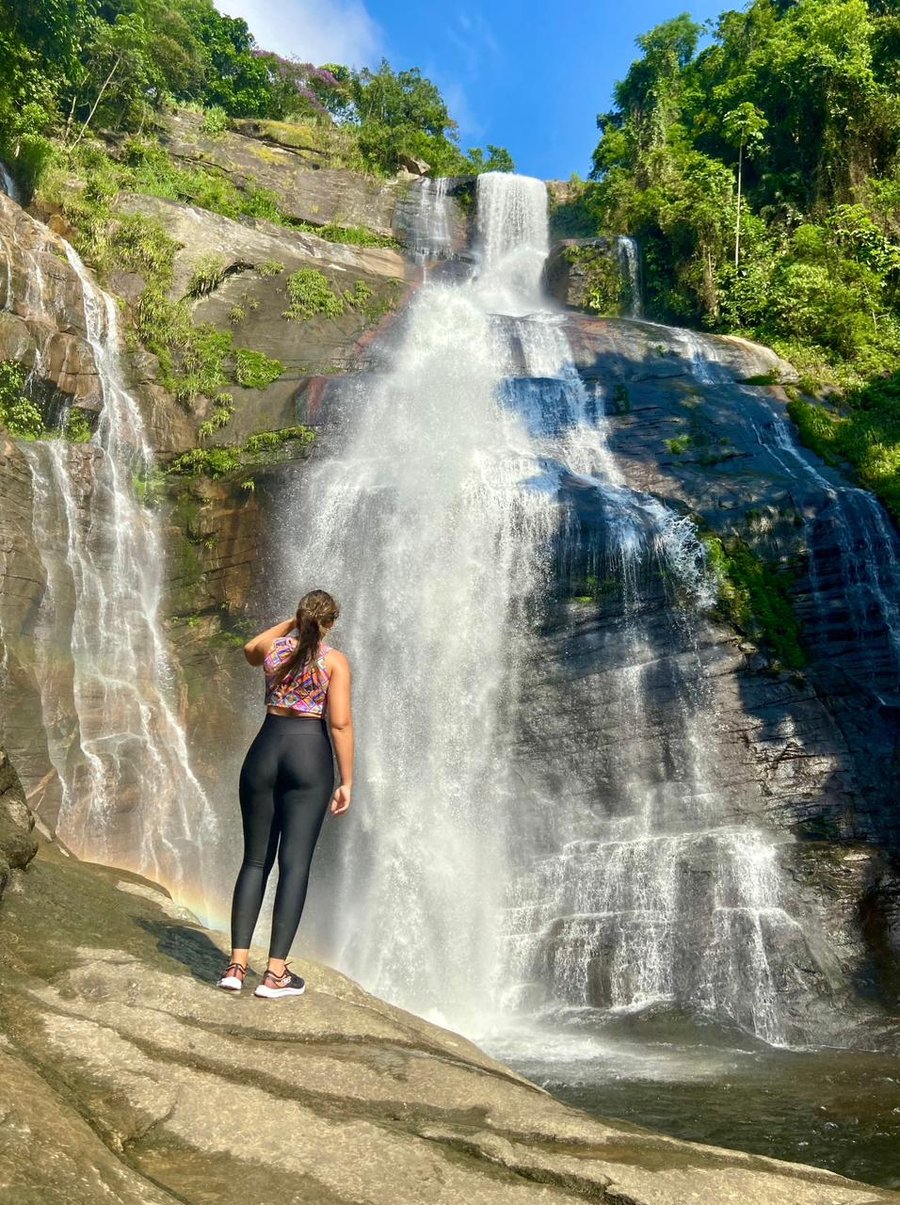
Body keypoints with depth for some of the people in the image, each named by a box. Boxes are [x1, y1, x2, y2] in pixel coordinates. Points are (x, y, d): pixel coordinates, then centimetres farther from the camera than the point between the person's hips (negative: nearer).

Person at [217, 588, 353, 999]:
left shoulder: (274, 648, 7)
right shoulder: (335, 661, -3)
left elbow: (250, 649, 33)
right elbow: (340, 724, -9)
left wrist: (290, 624, 32)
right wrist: (346, 781, -5)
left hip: (265, 751, 4)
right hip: (310, 755, -3)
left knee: (255, 859, 11)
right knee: (295, 862, -1)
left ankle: (237, 965, 9)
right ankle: (276, 974, 0)